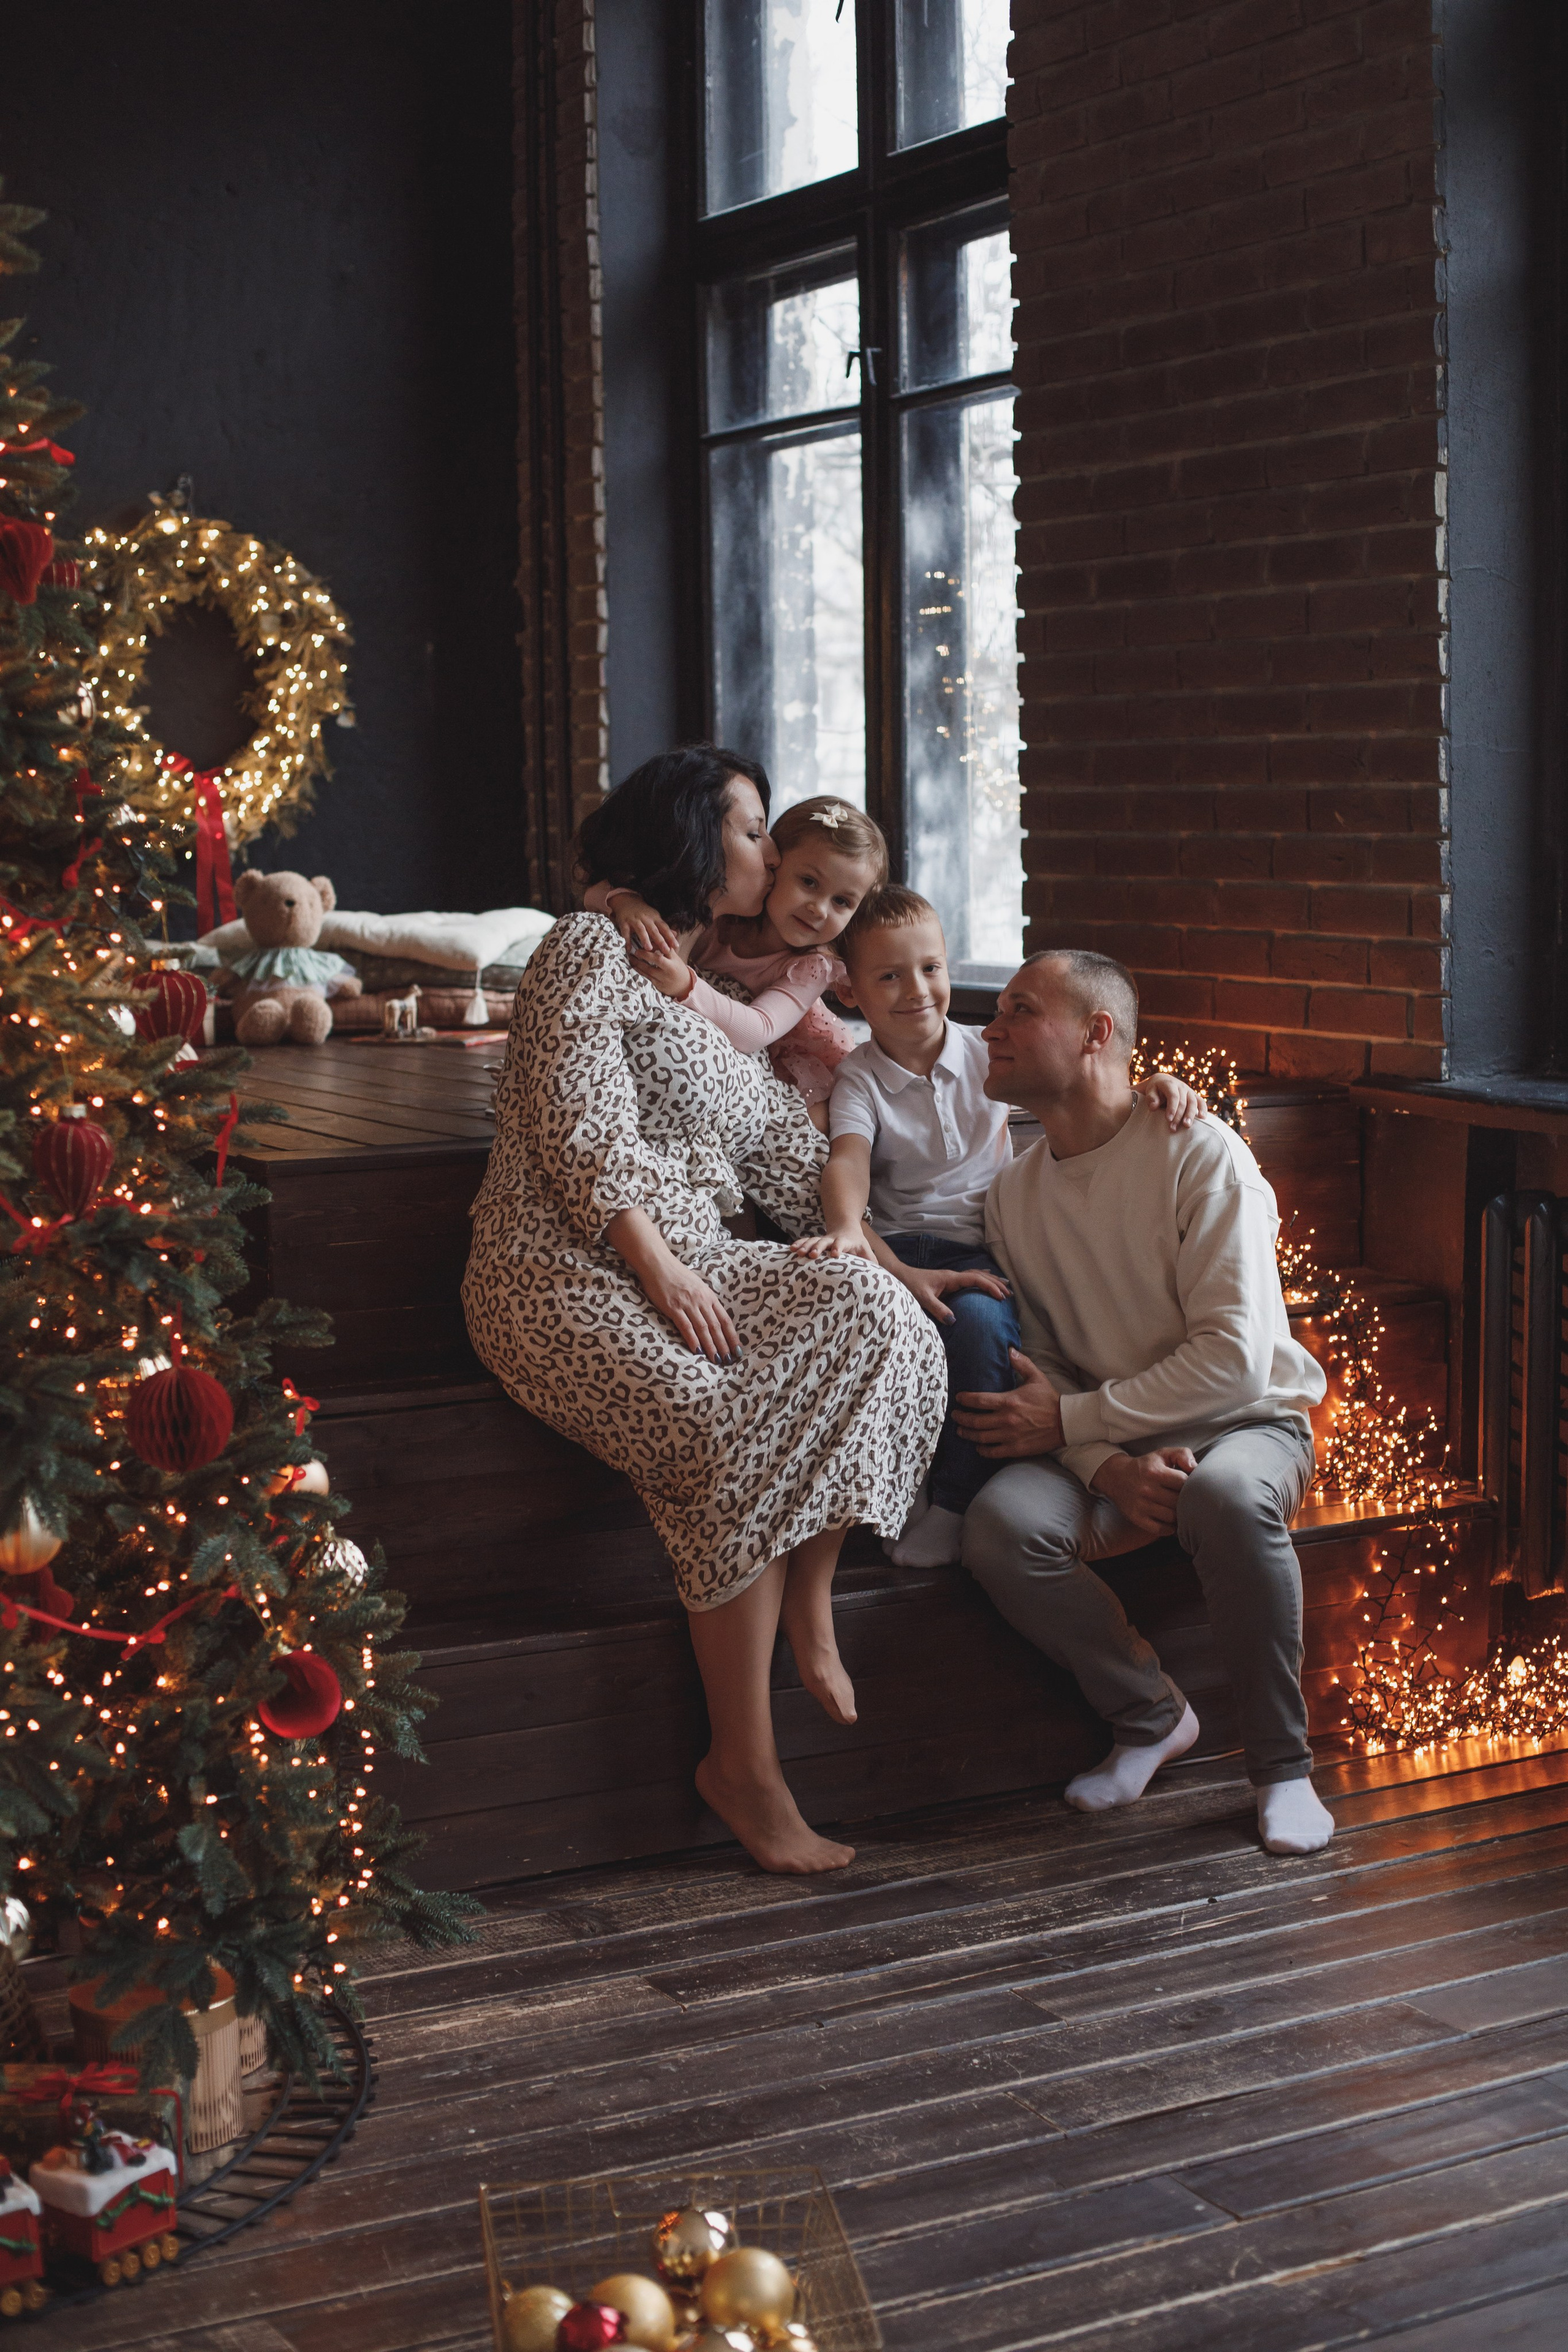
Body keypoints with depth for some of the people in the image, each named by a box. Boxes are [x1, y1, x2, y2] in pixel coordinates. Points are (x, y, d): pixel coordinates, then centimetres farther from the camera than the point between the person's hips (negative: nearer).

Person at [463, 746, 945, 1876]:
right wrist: (659, 1265, -20)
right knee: (743, 1436, -30)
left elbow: (791, 1155, 20)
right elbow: (579, 1128, -12)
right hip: (568, 1275, -7)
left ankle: (810, 1598, -10)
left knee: (871, 1316, -20)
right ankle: (743, 1763, -20)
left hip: (689, 1262, 8)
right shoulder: (592, 948, -1)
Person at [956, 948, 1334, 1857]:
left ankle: (1283, 1763, -19)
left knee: (1227, 1495, -39)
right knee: (1002, 1526, -26)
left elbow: (1233, 1358, -20)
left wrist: (1070, 1419, -18)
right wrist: (1107, 1466, -16)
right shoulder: (1015, 1194, 5)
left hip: (1249, 1421, -4)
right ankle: (1152, 1716, -3)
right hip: (1106, 1443, 4)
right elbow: (1039, 1365, 5)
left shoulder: (1201, 1157, -14)